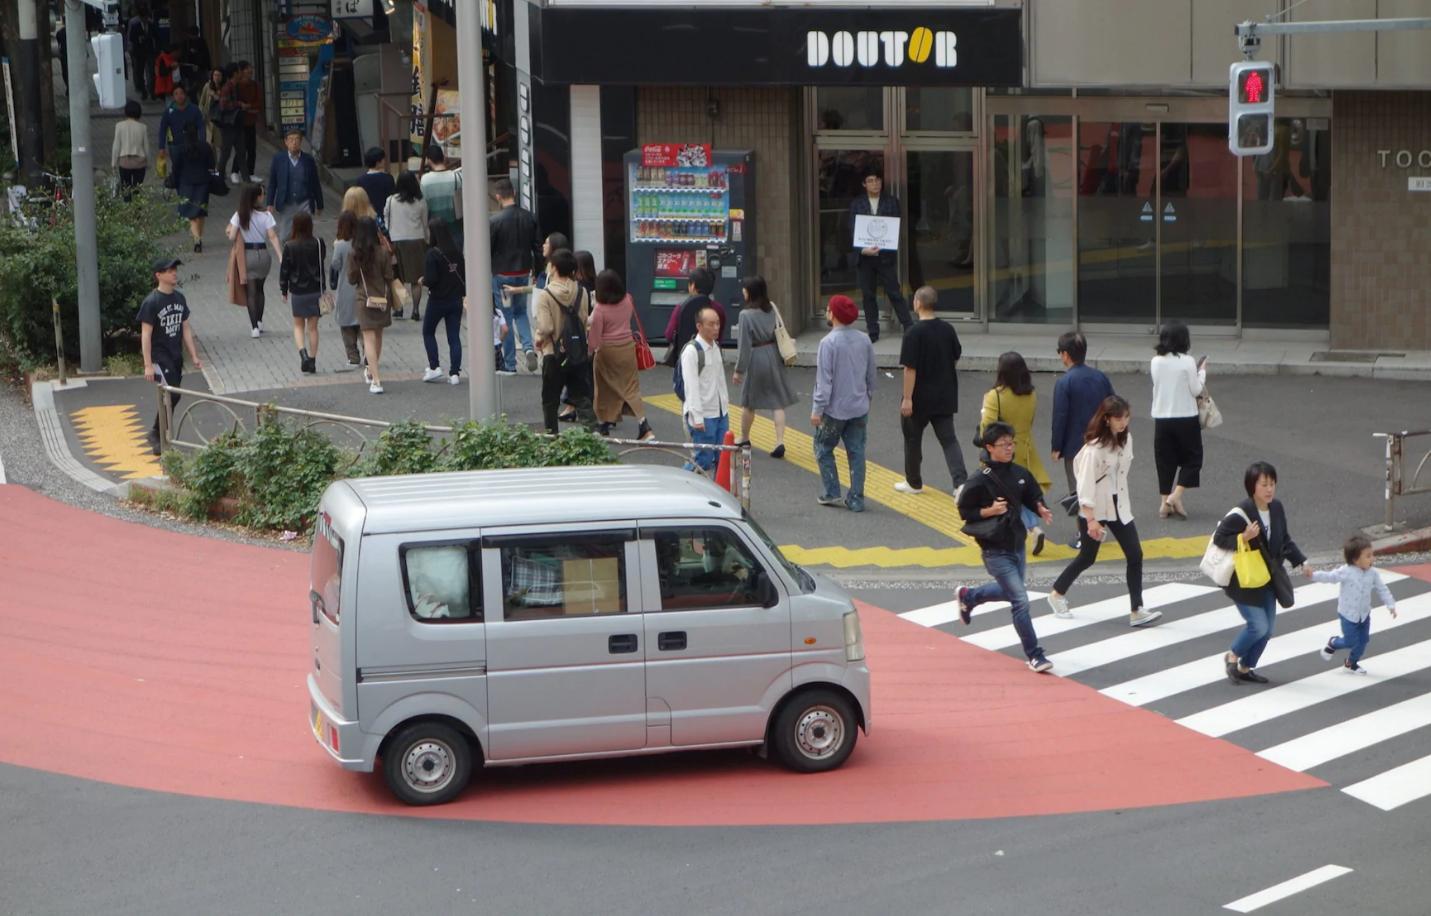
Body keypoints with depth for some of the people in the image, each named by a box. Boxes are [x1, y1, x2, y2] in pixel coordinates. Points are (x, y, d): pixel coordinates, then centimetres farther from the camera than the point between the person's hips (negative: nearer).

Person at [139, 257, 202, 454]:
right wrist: (148, 365, -18)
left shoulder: (179, 298, 8)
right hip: (160, 357, -7)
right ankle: (157, 435, -3)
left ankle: (158, 435, 19)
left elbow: (185, 328, 14)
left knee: (173, 397, 8)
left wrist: (194, 356, 13)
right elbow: (146, 334, -14)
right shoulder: (151, 302, -13)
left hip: (176, 356, 7)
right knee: (171, 395, -15)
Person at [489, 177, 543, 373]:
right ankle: (528, 348, -2)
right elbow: (538, 247, 6)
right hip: (523, 273, 4)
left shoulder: (495, 220, -16)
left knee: (505, 317, 5)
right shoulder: (529, 218, 0)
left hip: (502, 274, -4)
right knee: (521, 312, 21)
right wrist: (535, 269, 18)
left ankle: (509, 363, 10)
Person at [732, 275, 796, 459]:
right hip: (773, 355, 5)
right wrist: (782, 357, 16)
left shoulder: (746, 314, -16)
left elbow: (744, 345, -14)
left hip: (756, 359, -5)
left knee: (748, 403, 14)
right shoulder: (772, 309, 1)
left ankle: (744, 438, 31)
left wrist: (739, 370, -7)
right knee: (777, 402, 4)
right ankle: (780, 442, -4)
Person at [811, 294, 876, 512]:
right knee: (856, 452, 8)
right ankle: (856, 499, 8)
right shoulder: (864, 341, 1)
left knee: (824, 448, 14)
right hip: (859, 408, 5)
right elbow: (871, 375, 11)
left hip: (834, 410, -5)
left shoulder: (829, 343, -17)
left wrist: (818, 409, -12)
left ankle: (831, 493, 12)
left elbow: (824, 379, -17)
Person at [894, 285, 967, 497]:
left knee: (912, 439, 14)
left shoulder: (914, 332, -16)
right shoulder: (948, 329, 2)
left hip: (920, 399, -5)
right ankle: (960, 481, -14)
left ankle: (914, 482, 27)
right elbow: (956, 359, 13)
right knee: (948, 439, 4)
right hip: (945, 397, 5)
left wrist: (907, 398, -15)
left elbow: (910, 368, -18)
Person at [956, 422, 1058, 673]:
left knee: (1009, 591, 27)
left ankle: (967, 596, 53)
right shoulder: (980, 480, -17)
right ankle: (1034, 655, -3)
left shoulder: (1020, 473, 0)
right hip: (995, 551, -7)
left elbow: (1033, 497, 12)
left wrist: (1041, 509, -9)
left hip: (1017, 545, 7)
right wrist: (989, 511, -24)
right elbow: (964, 511, -11)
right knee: (1020, 600, -11)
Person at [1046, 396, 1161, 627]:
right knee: (1087, 557, 8)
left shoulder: (1125, 438, 0)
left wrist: (1120, 499, 17)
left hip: (1119, 506, 6)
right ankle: (1057, 594, 32)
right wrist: (1091, 520, -24)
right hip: (1095, 509, -6)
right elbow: (1086, 484, -22)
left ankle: (1136, 611, -3)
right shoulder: (1094, 447, -22)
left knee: (1135, 555, -5)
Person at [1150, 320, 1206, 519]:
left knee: (1165, 460, 13)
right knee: (1192, 458, 11)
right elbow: (1196, 390, -8)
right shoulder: (1187, 362, -14)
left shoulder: (1156, 362, -2)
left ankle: (1166, 503, 13)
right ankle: (1175, 497, -3)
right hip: (1185, 418, -4)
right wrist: (1202, 371, 8)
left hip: (1161, 418, 4)